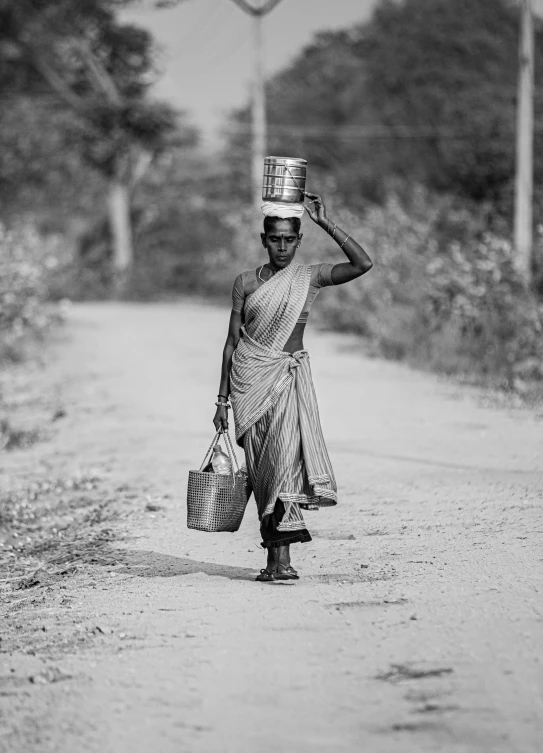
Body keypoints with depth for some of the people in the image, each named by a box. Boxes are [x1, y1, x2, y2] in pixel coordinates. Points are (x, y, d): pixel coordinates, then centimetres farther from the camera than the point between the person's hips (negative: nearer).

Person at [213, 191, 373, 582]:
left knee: (286, 453, -20)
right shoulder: (246, 282, 7)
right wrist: (223, 398, 9)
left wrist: (325, 222, -11)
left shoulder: (310, 277, 4)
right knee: (262, 467, 0)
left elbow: (363, 264, -10)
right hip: (250, 377, 2)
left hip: (290, 377, -2)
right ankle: (276, 554, 7)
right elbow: (232, 341, 11)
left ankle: (281, 554, -22)